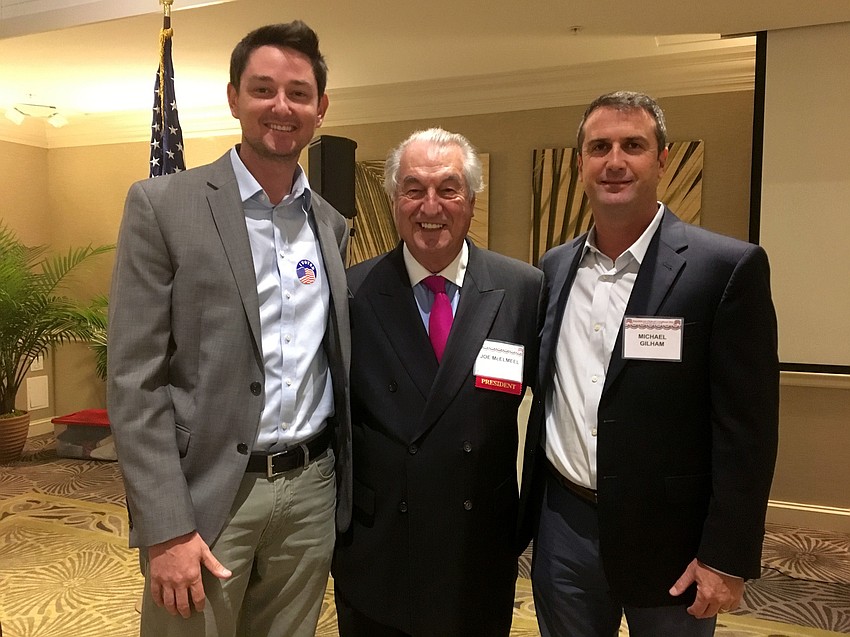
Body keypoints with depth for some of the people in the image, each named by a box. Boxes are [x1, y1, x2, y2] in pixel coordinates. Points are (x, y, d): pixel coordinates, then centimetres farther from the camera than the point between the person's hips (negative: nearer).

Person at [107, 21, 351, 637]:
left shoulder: (331, 223, 8)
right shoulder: (163, 205, -7)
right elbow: (135, 381, -10)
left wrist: (341, 486, 12)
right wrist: (167, 529, -14)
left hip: (312, 491, 5)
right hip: (207, 495, -4)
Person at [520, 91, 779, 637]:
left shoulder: (728, 267, -12)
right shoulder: (555, 268, 4)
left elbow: (746, 427, -11)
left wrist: (727, 558, -12)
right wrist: (532, 508, 12)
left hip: (668, 535, -4)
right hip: (563, 529, 4)